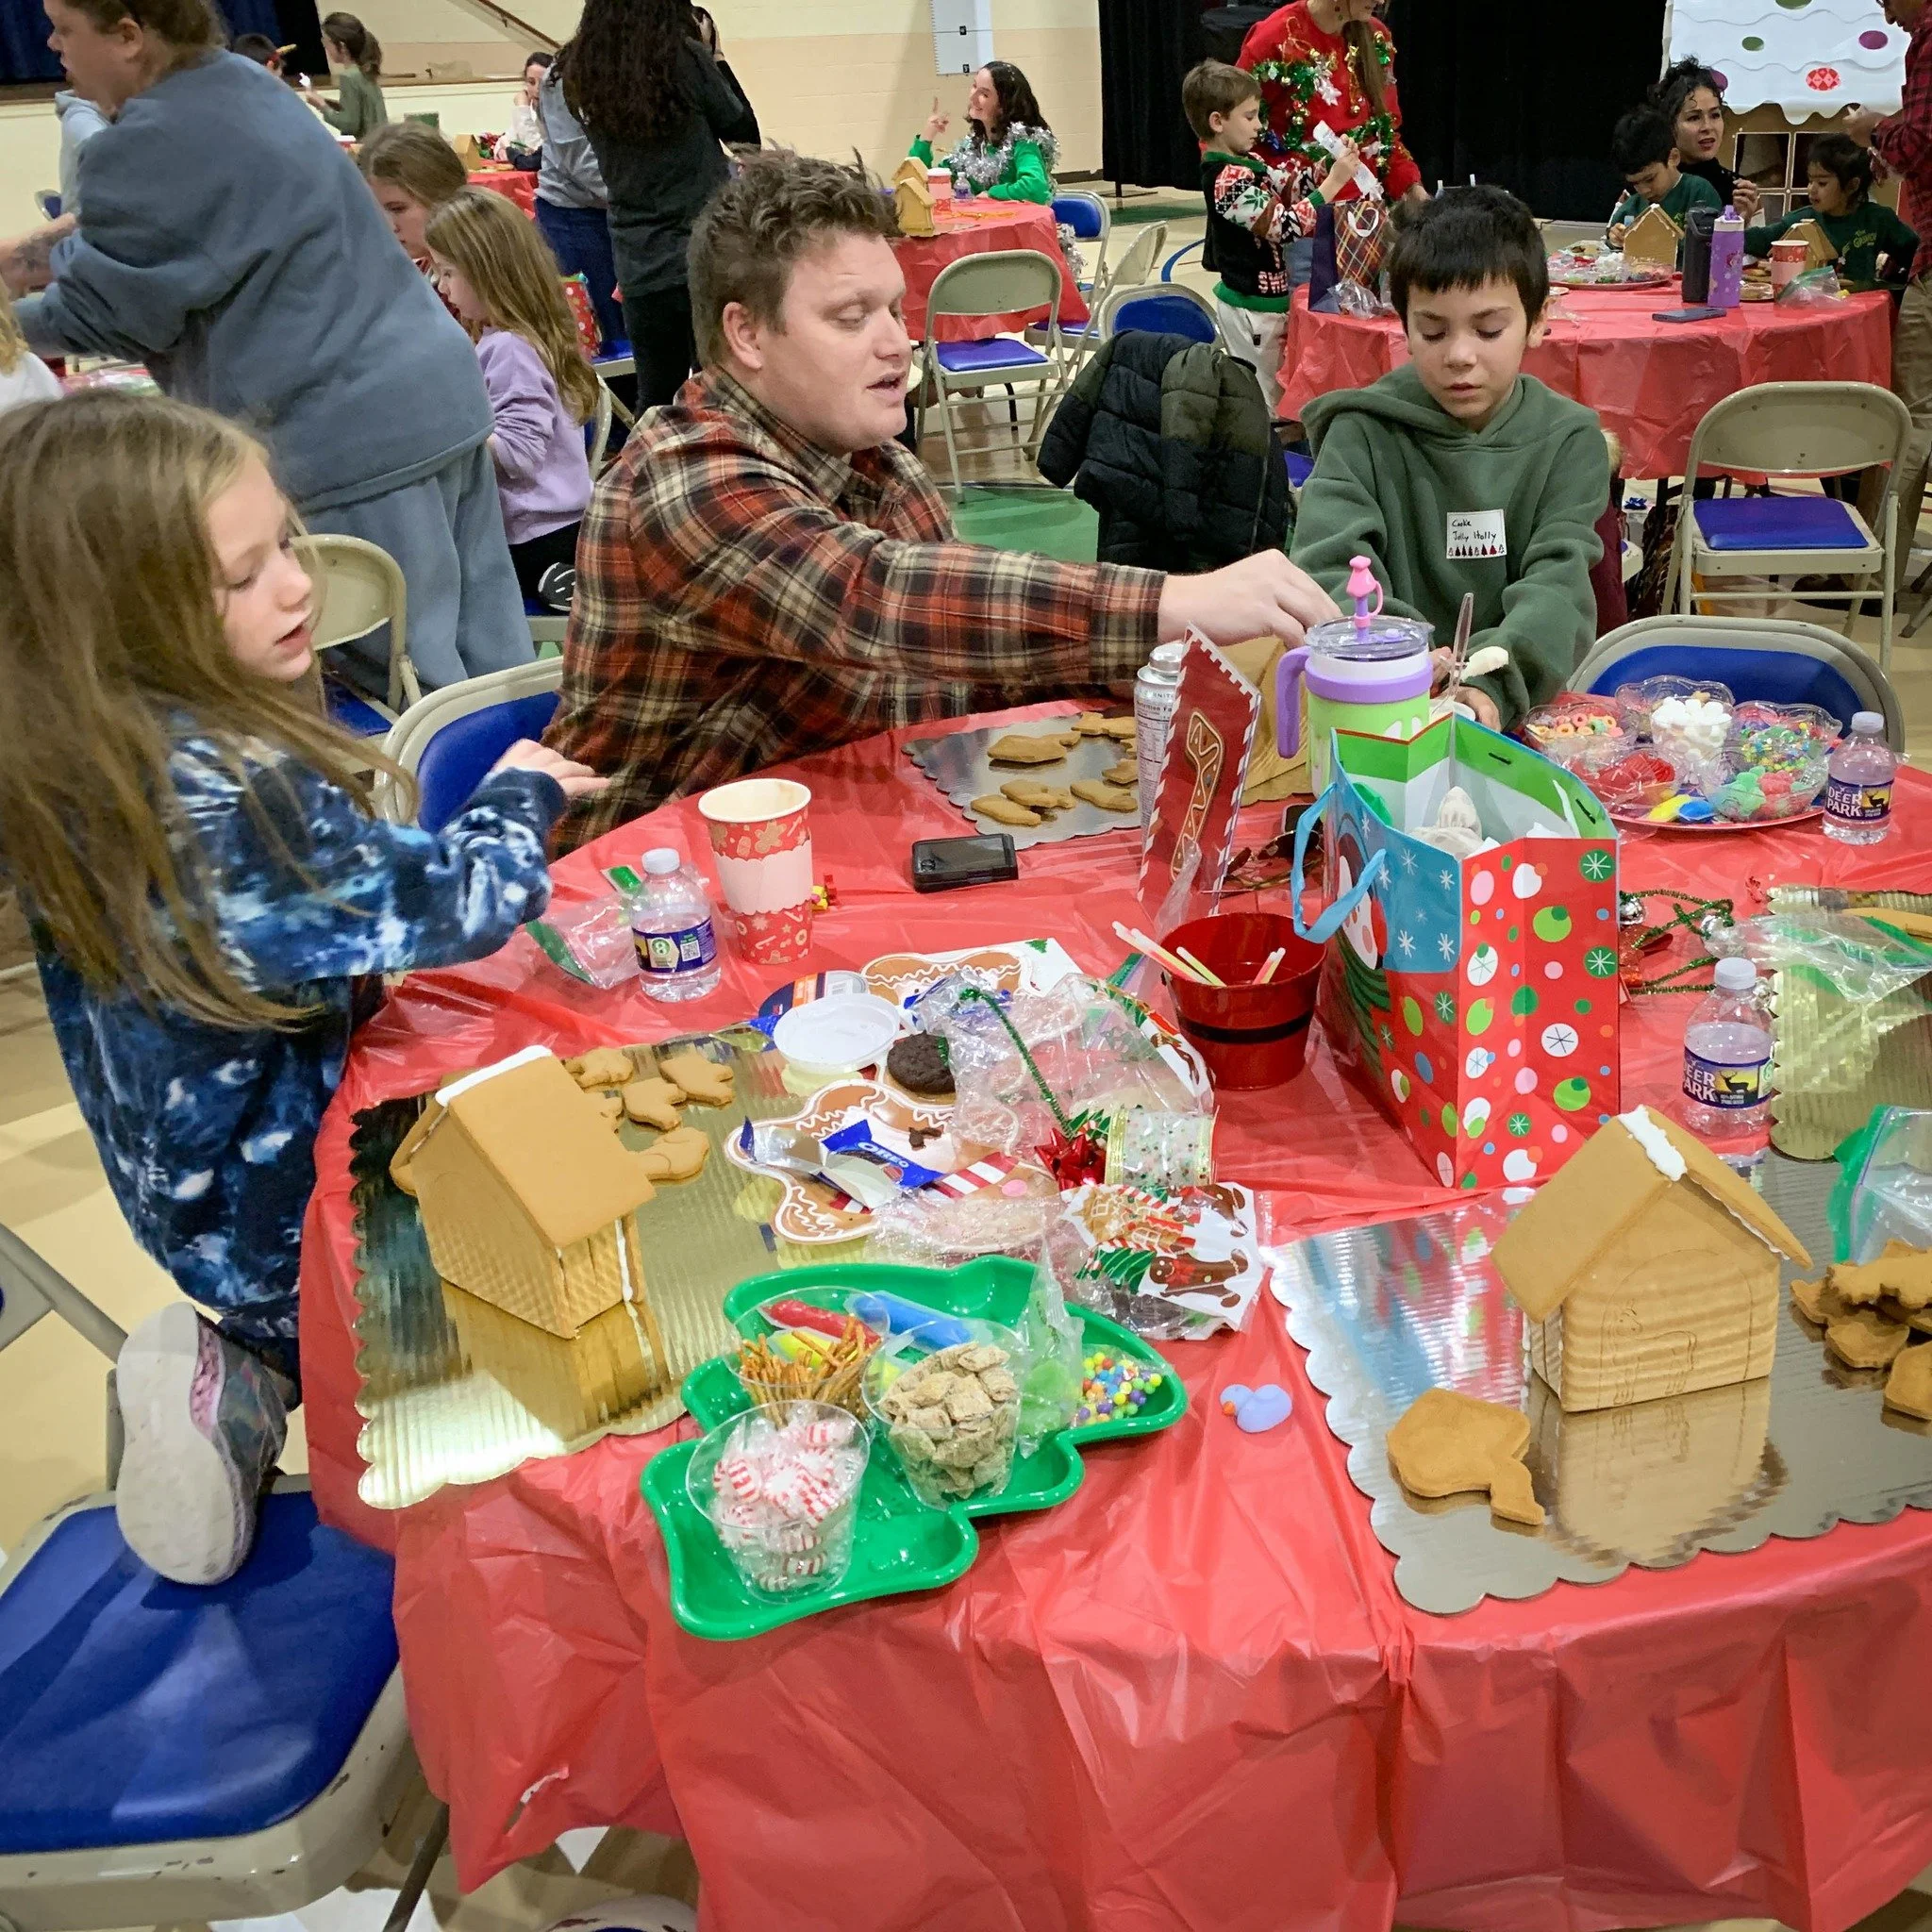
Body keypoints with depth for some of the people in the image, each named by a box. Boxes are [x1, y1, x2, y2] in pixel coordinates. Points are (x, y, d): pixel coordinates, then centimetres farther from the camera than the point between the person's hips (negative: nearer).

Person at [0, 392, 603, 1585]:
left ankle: (257, 1375, 14)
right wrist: (523, 799, -4)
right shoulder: (231, 792, -32)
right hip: (304, 1209, -8)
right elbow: (446, 906, -23)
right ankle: (273, 1387, 4)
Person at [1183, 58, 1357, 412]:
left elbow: (1288, 186, 17)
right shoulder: (1227, 180, -23)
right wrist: (1333, 182, -24)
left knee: (1274, 391, 18)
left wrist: (1329, 165, -1)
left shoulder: (1246, 162, 7)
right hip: (1252, 307, -10)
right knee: (1267, 399, -1)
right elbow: (1284, 226, -27)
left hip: (1265, 298, 10)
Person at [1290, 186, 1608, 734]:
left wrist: (1491, 685, -27)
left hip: (1523, 706, 1)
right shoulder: (1363, 432, 1)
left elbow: (1557, 584, -7)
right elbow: (1329, 570, -11)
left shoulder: (1569, 440, 5)